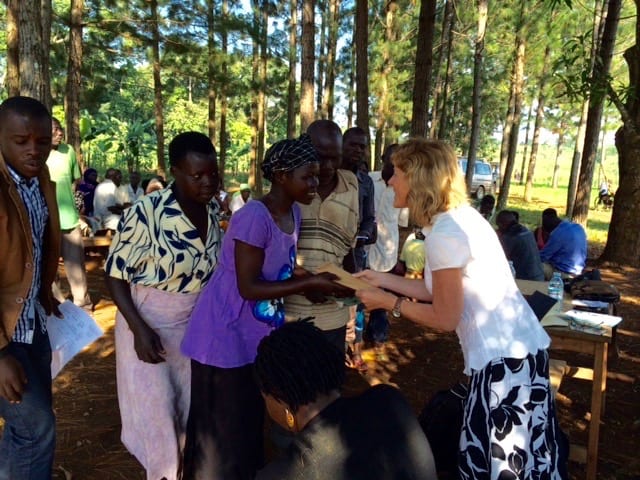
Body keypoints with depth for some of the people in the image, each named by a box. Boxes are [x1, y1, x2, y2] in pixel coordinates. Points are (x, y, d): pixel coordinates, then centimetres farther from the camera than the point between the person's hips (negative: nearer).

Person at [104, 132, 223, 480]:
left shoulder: (212, 209, -6)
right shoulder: (146, 213, -25)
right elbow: (115, 273, -16)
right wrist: (139, 329, -24)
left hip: (195, 322, 6)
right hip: (148, 321, -5)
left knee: (192, 402, 20)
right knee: (154, 407, 8)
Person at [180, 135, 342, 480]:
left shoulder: (293, 213, 1)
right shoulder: (255, 217, -25)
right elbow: (248, 287, -25)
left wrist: (316, 279, -5)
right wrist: (309, 284, -23)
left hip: (258, 333, 8)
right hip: (226, 335, -8)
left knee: (250, 420, 23)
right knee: (222, 429, 11)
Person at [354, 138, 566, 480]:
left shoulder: (444, 233, -22)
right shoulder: (459, 215, 7)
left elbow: (445, 318, -15)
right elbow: (443, 291, 10)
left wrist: (389, 303, -4)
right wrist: (384, 279, 13)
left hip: (502, 357, -9)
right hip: (519, 346, 9)